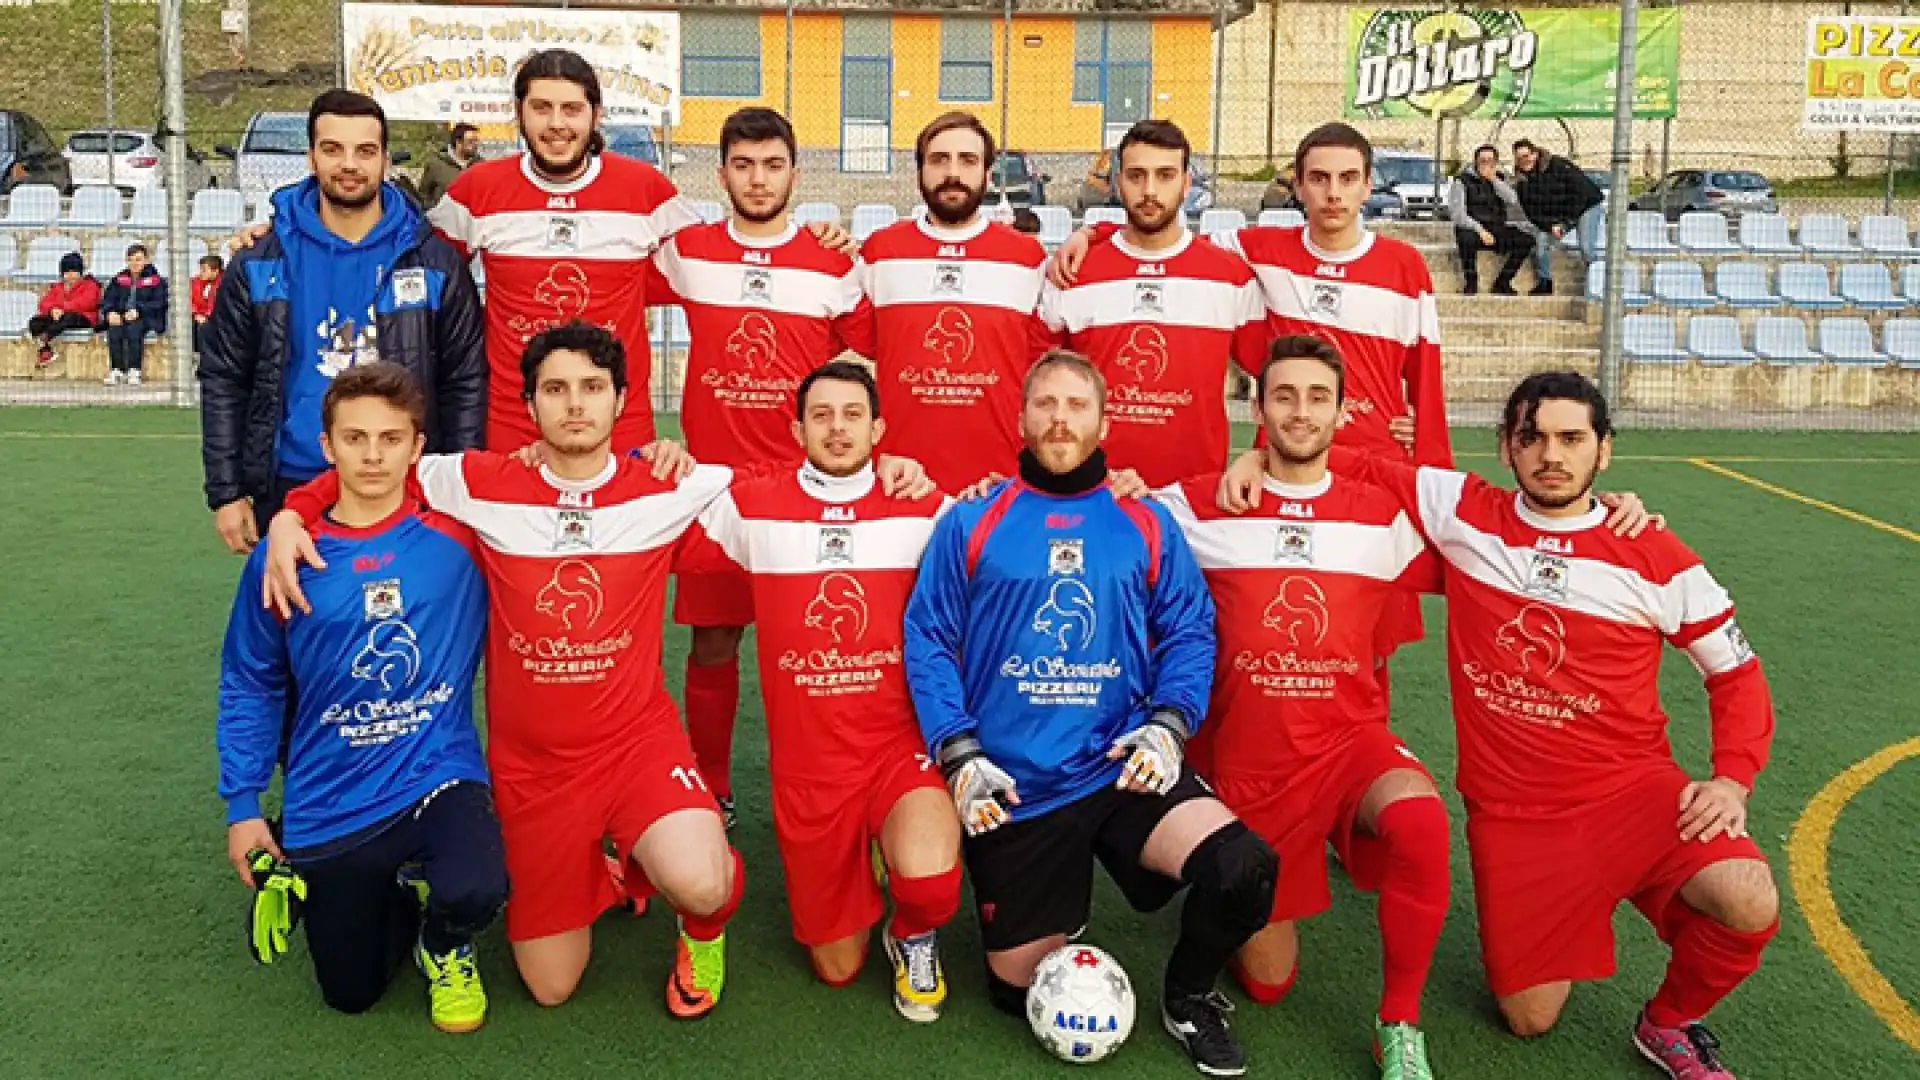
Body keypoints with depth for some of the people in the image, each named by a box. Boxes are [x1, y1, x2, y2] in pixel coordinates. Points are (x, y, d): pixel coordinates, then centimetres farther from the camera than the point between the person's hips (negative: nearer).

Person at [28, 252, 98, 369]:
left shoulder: (89, 285, 6)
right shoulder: (57, 287, 22)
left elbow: (86, 303, -13)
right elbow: (45, 302, 9)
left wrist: (63, 309, -20)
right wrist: (53, 310, -16)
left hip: (82, 319, -6)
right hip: (56, 317, 6)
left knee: (67, 318, -41)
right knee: (34, 322, -21)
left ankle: (44, 339, -48)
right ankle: (46, 350, -32)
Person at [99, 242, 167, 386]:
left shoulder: (155, 280, 7)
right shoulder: (119, 279, 20)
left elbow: (159, 303, -4)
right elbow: (107, 299, 13)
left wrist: (138, 311, -19)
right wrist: (110, 312, -9)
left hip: (145, 319, -3)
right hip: (120, 318, 3)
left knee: (134, 327, -36)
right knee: (114, 329, -30)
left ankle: (134, 372, -36)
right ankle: (116, 371, -32)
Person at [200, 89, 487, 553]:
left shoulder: (434, 262, 0)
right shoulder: (261, 263, 3)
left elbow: (466, 384, 0)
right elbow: (223, 380, 6)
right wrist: (225, 493, 0)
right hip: (288, 488, 1)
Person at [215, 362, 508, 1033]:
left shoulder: (459, 536, -9)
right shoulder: (284, 558, -5)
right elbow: (251, 688, 5)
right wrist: (242, 806, 4)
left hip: (438, 777, -2)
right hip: (330, 808, 2)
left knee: (473, 893, -32)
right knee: (352, 994, 10)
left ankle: (445, 943, 6)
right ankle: (398, 893, 43)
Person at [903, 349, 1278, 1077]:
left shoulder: (1147, 526, 6)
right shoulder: (970, 523, 1)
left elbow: (1189, 630, 6)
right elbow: (928, 639, -2)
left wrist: (1169, 724, -11)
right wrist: (957, 752, -12)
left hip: (1122, 765, 1)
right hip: (1013, 786, 0)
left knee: (1243, 870, -24)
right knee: (1020, 989, 8)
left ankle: (1189, 998, 8)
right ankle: (1052, 910, 44)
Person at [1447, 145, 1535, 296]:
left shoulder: (1500, 180, 14)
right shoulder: (1463, 181, -1)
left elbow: (1512, 200, -6)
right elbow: (1457, 214, -12)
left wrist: (1494, 179, -13)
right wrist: (1480, 230, -23)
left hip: (1497, 230, 5)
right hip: (1472, 229, -5)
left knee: (1526, 240, -16)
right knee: (1467, 238, -39)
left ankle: (1501, 283, -5)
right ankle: (1471, 284, -19)